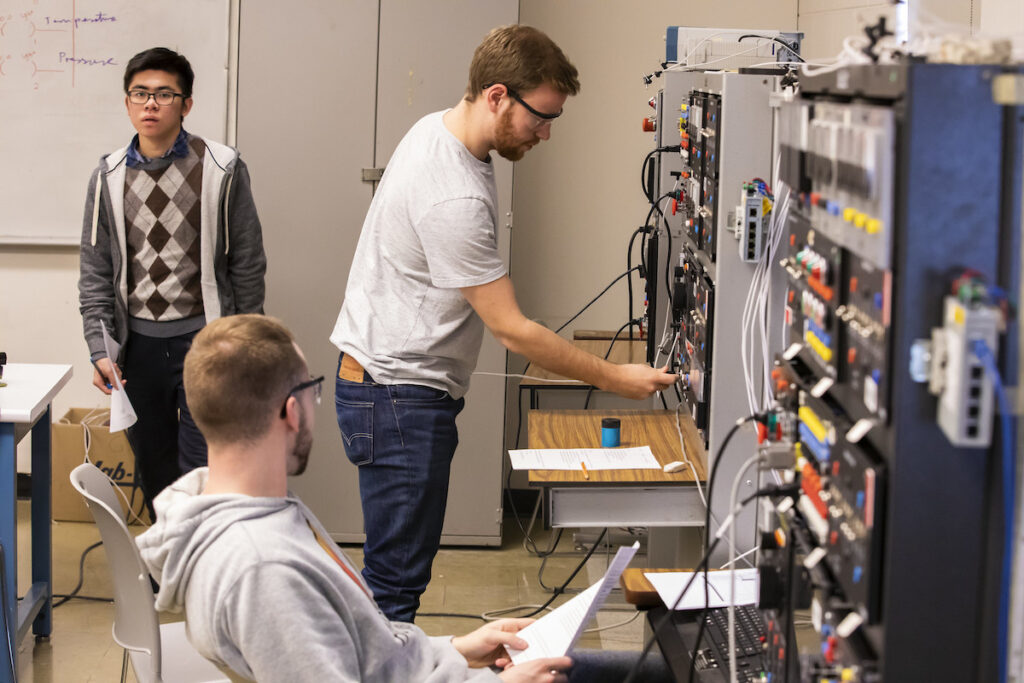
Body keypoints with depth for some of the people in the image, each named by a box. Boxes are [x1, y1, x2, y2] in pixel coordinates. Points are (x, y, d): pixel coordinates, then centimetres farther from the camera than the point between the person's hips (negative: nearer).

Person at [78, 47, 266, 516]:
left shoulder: (221, 169, -4)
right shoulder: (110, 177, 4)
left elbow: (247, 265, 1)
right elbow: (95, 273, 8)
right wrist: (99, 349, 0)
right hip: (138, 343, 3)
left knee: (200, 468, -7)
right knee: (153, 469, 12)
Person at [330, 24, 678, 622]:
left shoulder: (436, 127, 6)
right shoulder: (455, 200, -26)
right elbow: (511, 328, -21)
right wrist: (614, 378, -13)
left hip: (384, 380, 10)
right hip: (399, 398, -10)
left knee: (399, 572, 14)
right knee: (397, 582, -7)